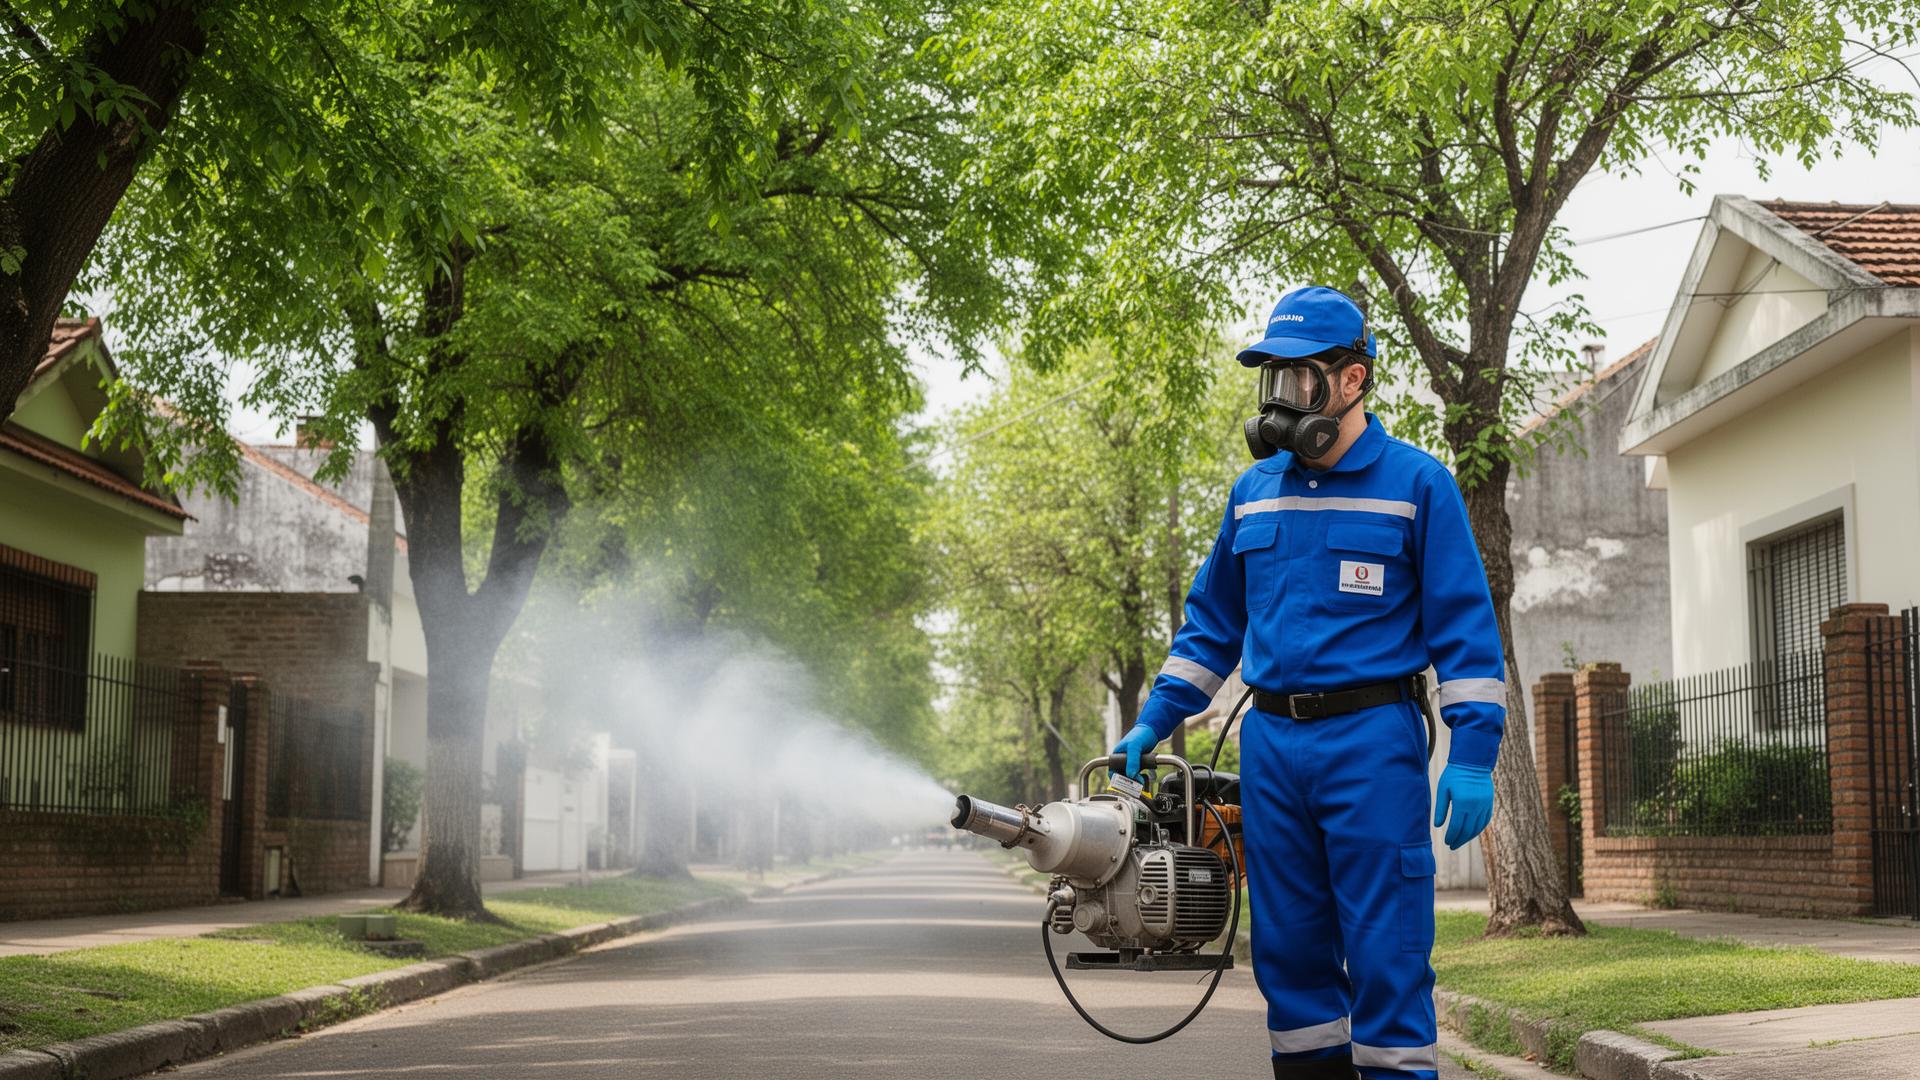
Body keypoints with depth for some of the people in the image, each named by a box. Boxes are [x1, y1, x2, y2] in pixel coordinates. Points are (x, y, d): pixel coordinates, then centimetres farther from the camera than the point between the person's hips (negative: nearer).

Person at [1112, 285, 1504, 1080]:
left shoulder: (1417, 484, -1)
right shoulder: (1253, 492, 14)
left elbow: (1465, 626, -4)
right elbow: (1212, 620, 22)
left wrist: (1473, 753, -12)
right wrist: (1153, 723, 15)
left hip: (1373, 742, -5)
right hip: (1270, 741, 5)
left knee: (1384, 952, -5)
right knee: (1288, 946, 8)